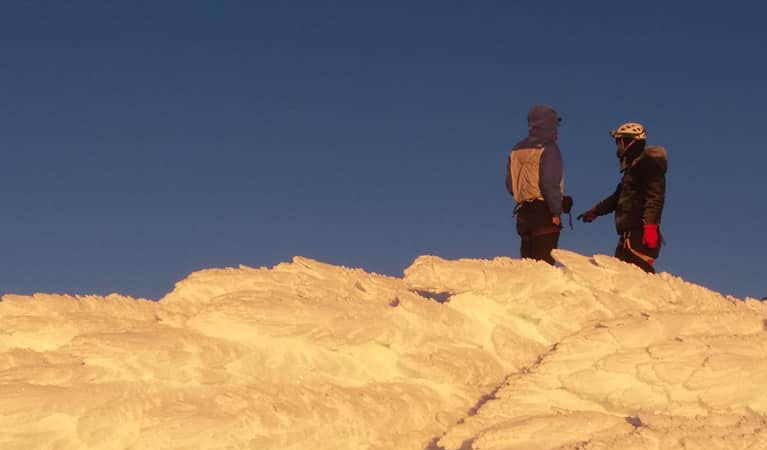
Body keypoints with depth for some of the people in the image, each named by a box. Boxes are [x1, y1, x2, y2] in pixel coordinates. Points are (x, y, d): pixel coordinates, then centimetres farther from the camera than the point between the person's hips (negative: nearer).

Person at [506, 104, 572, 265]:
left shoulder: (517, 150, 14)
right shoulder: (548, 148, -9)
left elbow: (510, 185, 16)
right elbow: (550, 183, -17)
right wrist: (556, 211, -13)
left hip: (523, 213, 7)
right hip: (544, 212, -7)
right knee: (544, 262, -9)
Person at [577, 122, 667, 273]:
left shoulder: (648, 163, -6)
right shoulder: (632, 167, 25)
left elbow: (655, 196, -18)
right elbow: (618, 197, 36)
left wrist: (650, 224, -27)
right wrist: (595, 211, 42)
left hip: (640, 233, -10)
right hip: (629, 233, 10)